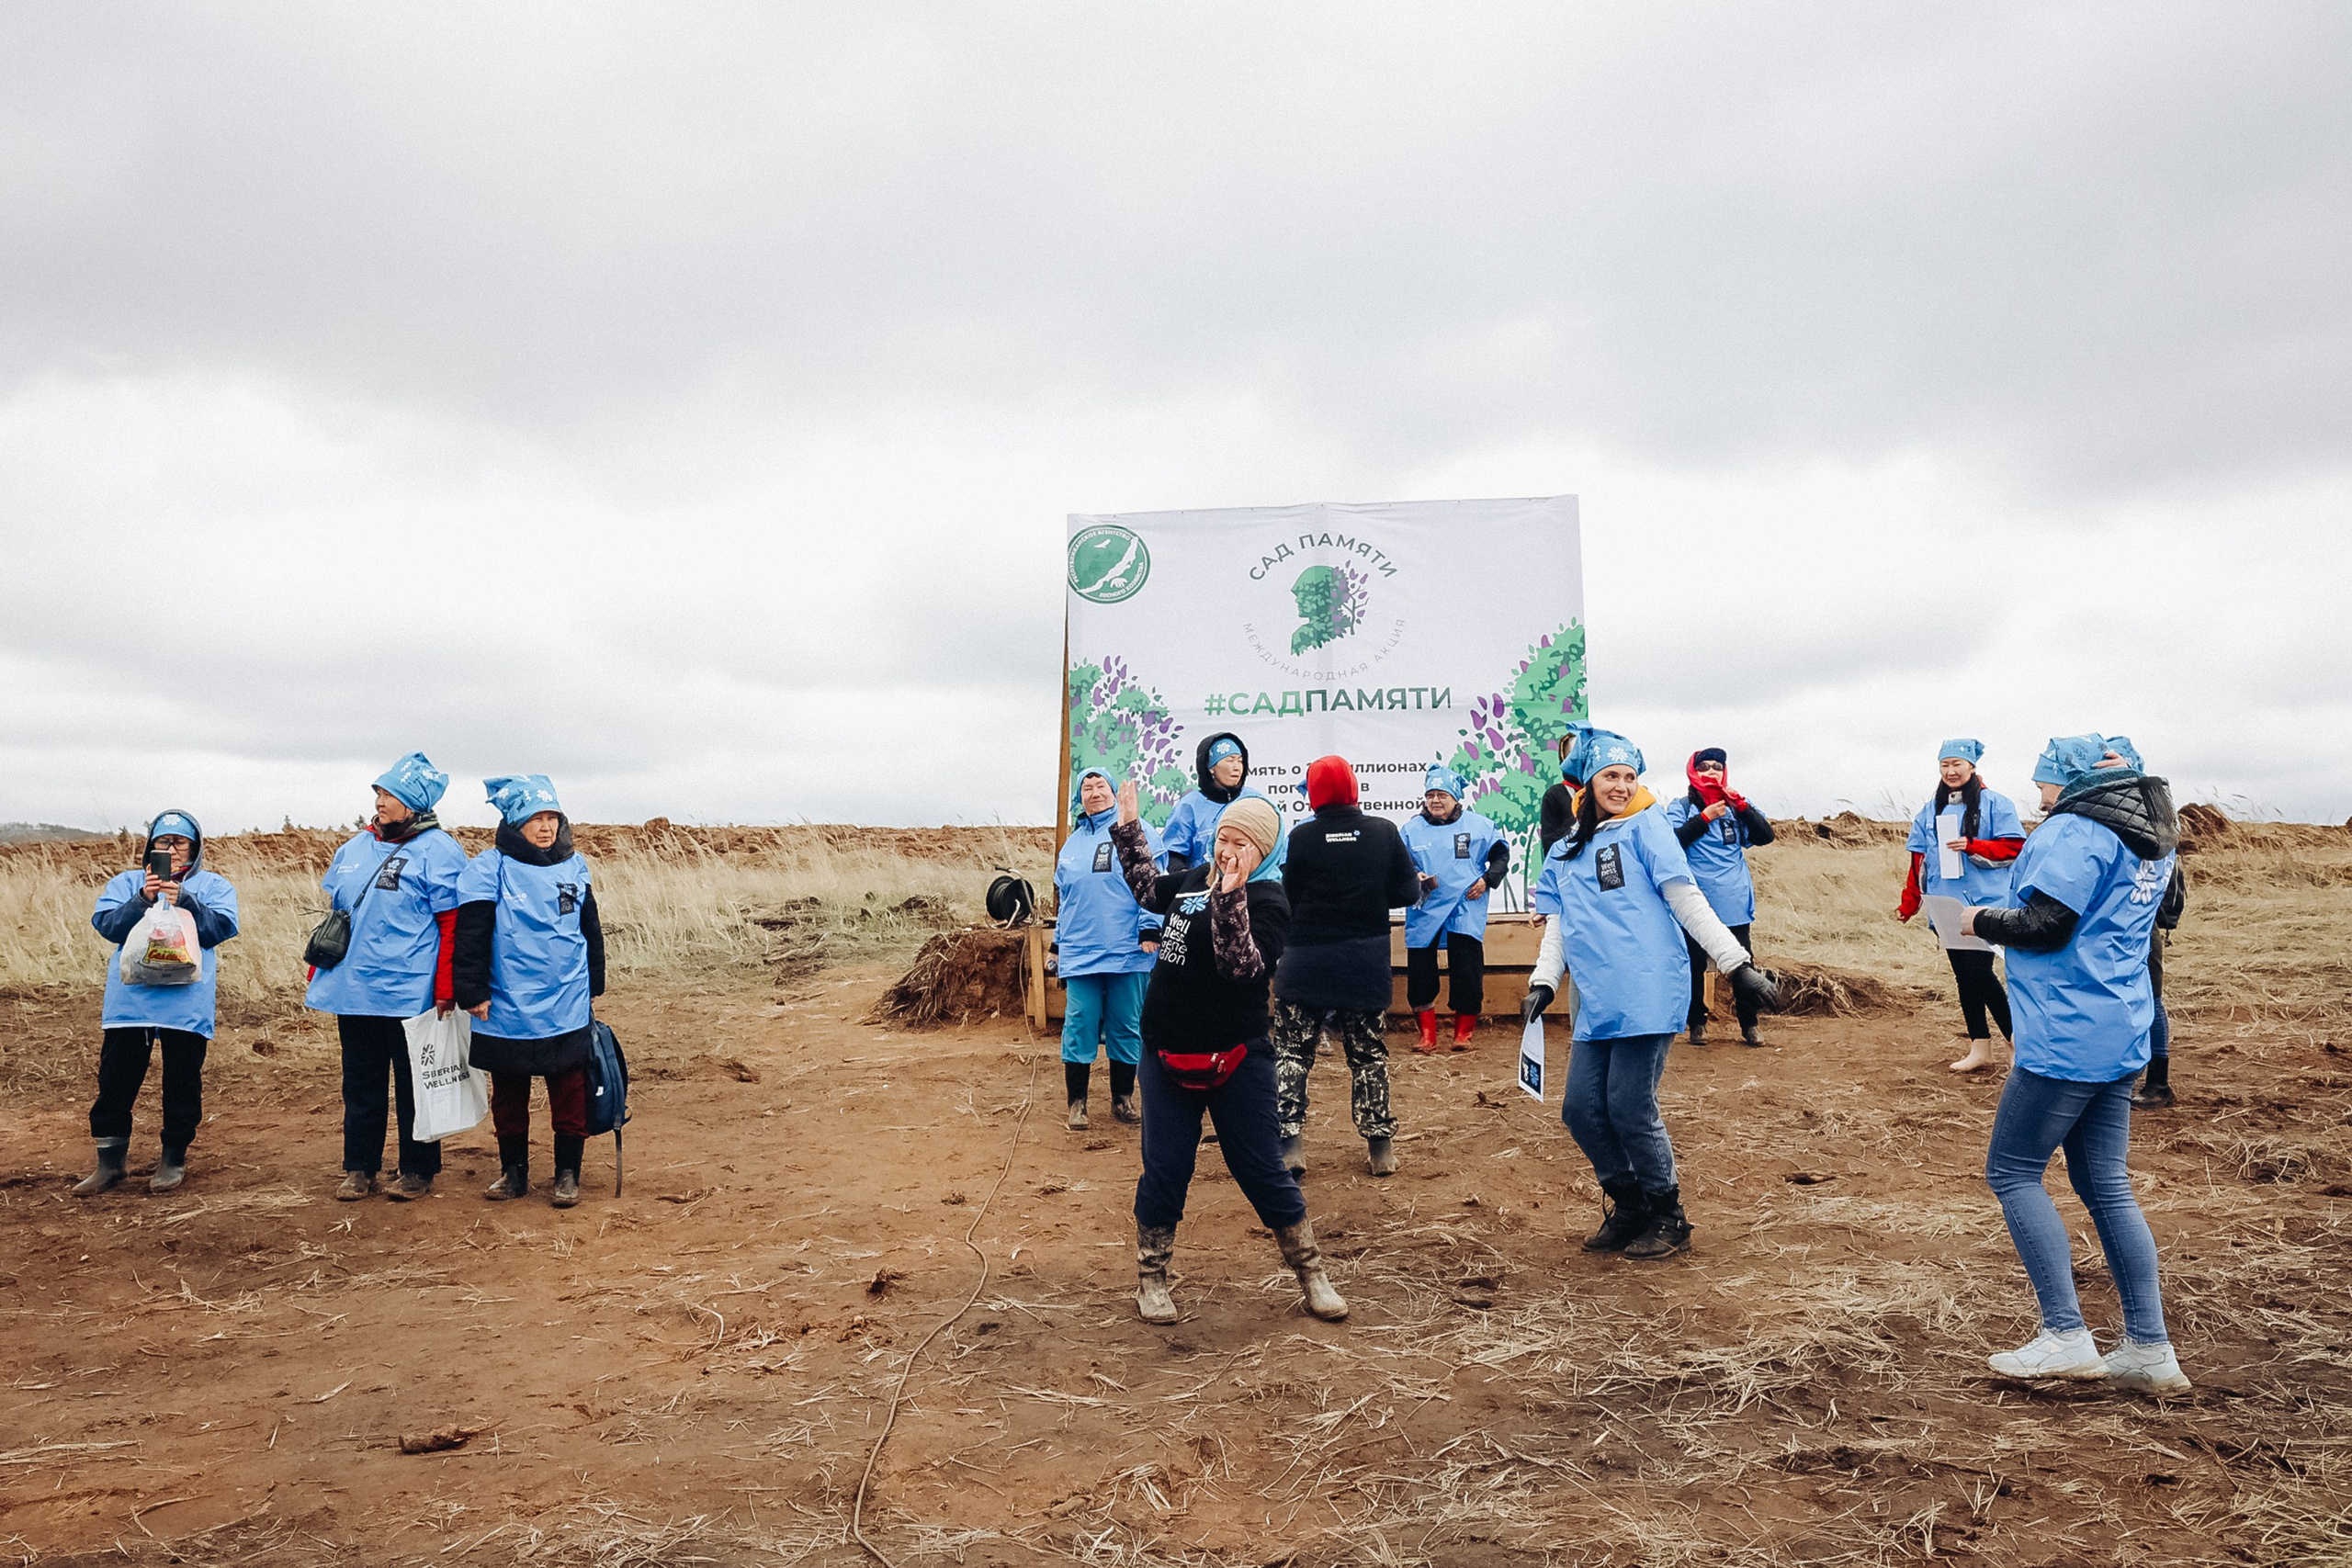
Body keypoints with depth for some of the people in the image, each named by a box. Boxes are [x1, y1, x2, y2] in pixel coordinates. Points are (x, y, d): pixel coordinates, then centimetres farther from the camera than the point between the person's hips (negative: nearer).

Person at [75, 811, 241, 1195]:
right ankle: (110, 1160, 17)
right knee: (116, 1080, 4)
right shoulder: (126, 883, 16)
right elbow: (105, 924, 0)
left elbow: (222, 927, -5)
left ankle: (174, 1159, 18)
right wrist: (142, 900, -14)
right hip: (129, 1000, 2)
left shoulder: (214, 886, 11)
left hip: (187, 1002, -1)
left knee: (182, 1081, 4)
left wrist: (184, 901, -16)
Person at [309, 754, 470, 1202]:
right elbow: (332, 912, 21)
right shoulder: (354, 848, 12)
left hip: (410, 995, -6)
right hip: (352, 992, 6)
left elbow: (452, 926, -12)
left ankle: (417, 1170, 17)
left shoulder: (438, 852, -9)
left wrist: (445, 993, -16)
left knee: (413, 1087, 5)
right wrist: (318, 975, 17)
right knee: (360, 1083, 14)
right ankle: (359, 1168, 26)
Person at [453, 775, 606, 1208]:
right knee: (508, 1095, 12)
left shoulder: (574, 866, 5)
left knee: (569, 1094, 5)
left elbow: (591, 931, 14)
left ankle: (568, 1174, 16)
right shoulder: (490, 868, -6)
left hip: (567, 1009, 2)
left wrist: (594, 985, 17)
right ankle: (513, 1171, 26)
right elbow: (471, 936, -6)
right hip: (508, 1009, -2)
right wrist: (473, 992, -8)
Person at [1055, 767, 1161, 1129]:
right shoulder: (1073, 841, 15)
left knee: (1127, 1027, 6)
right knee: (1079, 1025, 0)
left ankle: (1123, 1098, 20)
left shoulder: (1136, 830, 1)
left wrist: (1150, 930, -14)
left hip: (1128, 951, -3)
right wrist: (1060, 943, 19)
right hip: (1080, 952, 3)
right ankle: (1076, 1103, 11)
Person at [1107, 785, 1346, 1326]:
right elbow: (1146, 885, 28)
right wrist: (1128, 823, 25)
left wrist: (1229, 896, -37)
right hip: (1167, 1053, 5)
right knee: (1163, 1169, 9)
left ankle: (1311, 1275, 23)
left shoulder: (1266, 901, -13)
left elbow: (1241, 965, -28)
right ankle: (1150, 1278, 25)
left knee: (1261, 1169, 4)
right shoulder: (1195, 879, 7)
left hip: (1234, 1058, -5)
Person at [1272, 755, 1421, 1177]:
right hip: (1367, 965, 2)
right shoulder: (1384, 831, -5)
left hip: (1305, 964, -2)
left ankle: (1289, 1142, 3)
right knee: (1369, 1056, 14)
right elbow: (1408, 891, -1)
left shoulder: (1302, 837, -9)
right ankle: (1380, 1146, 16)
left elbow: (1289, 900, -4)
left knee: (1292, 1054, 9)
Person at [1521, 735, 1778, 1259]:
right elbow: (1558, 923, 18)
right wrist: (1543, 982, 4)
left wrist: (1737, 964, -9)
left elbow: (1685, 897, -4)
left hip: (1647, 994, -6)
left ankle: (1668, 1217, 15)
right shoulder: (1564, 853, 19)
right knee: (1581, 1108, 3)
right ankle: (1627, 1206, 25)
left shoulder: (1645, 828, 3)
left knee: (1630, 1108, -6)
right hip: (1596, 1002, 6)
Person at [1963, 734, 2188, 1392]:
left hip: (2067, 1036, -10)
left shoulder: (2076, 831, -14)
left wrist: (1983, 921, -3)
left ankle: (2066, 1337, -2)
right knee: (2107, 1186, 13)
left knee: (2012, 1171, 0)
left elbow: (2044, 925, -20)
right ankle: (2150, 1350, 14)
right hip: (2121, 1036, 10)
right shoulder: (2150, 839, 17)